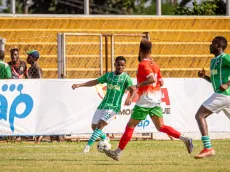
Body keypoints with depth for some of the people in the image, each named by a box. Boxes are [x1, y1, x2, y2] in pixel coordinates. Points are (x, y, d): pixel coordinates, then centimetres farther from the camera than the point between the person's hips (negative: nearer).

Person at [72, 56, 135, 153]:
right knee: (94, 126, 8)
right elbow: (95, 82, 17)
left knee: (100, 125, -20)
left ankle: (88, 145, -19)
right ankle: (105, 140, 34)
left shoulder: (126, 78, -3)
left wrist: (130, 98, -36)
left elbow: (132, 91, -13)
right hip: (103, 104, 6)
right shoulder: (109, 75, 12)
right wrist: (80, 85, 7)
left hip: (114, 106, -6)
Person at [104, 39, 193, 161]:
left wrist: (138, 85, -23)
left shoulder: (143, 65, -13)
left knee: (130, 126, 1)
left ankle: (118, 152, 5)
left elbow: (152, 79, -26)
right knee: (161, 127, 8)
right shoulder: (154, 64, 11)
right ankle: (184, 139, -8)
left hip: (145, 101, -7)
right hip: (156, 100, 7)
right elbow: (161, 82, 15)